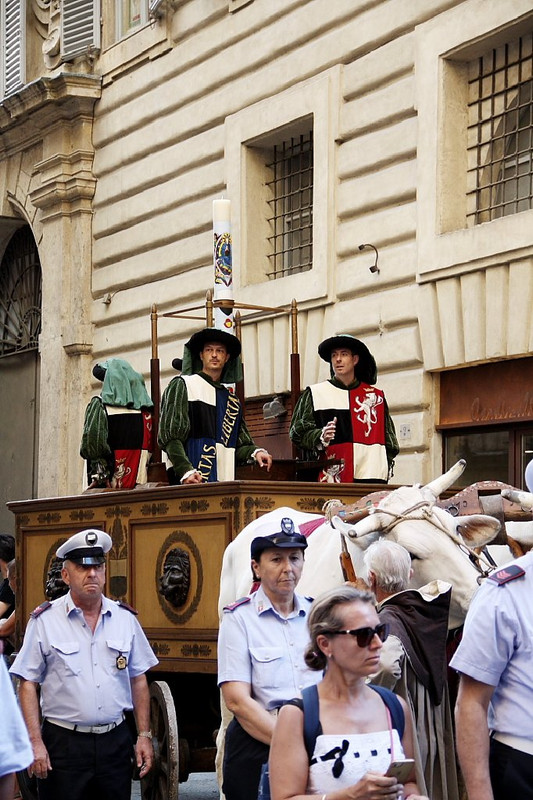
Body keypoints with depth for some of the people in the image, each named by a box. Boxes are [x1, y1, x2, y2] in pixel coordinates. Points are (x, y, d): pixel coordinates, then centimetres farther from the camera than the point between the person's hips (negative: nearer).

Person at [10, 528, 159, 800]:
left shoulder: (125, 618, 7)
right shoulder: (45, 621, -2)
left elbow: (138, 681, 12)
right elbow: (28, 685, -3)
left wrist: (144, 735, 7)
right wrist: (35, 742, -10)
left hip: (115, 742, 3)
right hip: (63, 744, -3)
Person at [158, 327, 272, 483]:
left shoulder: (232, 401, 22)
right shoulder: (181, 386, 5)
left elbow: (239, 444, 19)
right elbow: (170, 437, -4)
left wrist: (255, 452, -3)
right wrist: (186, 471, -18)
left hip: (225, 482, 5)